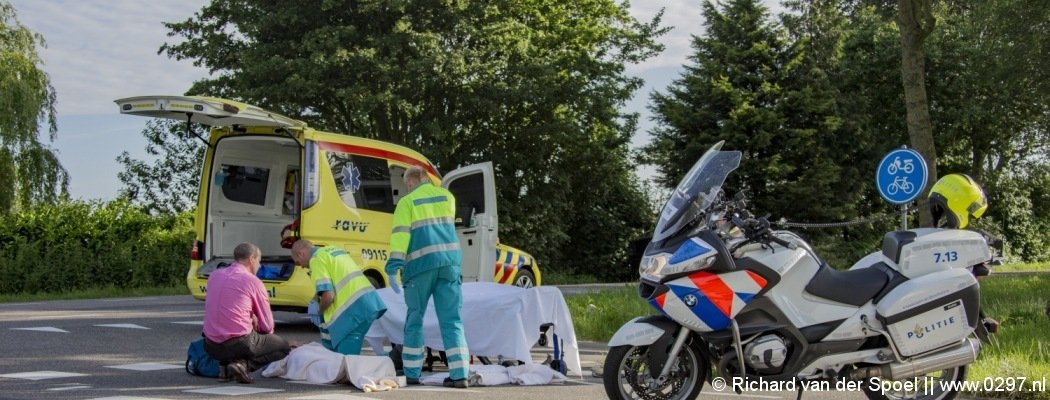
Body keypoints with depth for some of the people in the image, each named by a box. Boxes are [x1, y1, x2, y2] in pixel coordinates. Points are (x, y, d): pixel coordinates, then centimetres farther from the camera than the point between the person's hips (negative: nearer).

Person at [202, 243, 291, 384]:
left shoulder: (215, 275, 10)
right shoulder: (253, 282, -6)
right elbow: (267, 326, 1)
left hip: (211, 347, 7)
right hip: (239, 344, -6)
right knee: (284, 347, 10)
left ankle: (225, 364, 6)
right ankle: (243, 365, -11)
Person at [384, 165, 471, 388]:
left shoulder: (407, 202, 2)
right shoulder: (447, 196, 14)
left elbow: (400, 235, -9)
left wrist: (393, 268, -15)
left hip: (420, 263, -3)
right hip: (450, 261, 3)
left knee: (414, 320, 11)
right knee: (451, 320, 3)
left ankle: (411, 373, 13)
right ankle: (460, 374, -6)